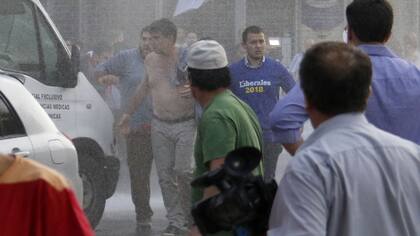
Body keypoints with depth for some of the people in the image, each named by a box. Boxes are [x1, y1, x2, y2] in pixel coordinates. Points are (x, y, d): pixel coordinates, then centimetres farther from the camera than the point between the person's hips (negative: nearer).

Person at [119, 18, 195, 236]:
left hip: (185, 124, -5)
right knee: (165, 175, 3)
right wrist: (129, 112, 31)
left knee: (184, 171, -13)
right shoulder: (150, 60, 7)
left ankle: (190, 213, 8)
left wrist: (194, 89, -22)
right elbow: (144, 87, 24)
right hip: (159, 126, 5)